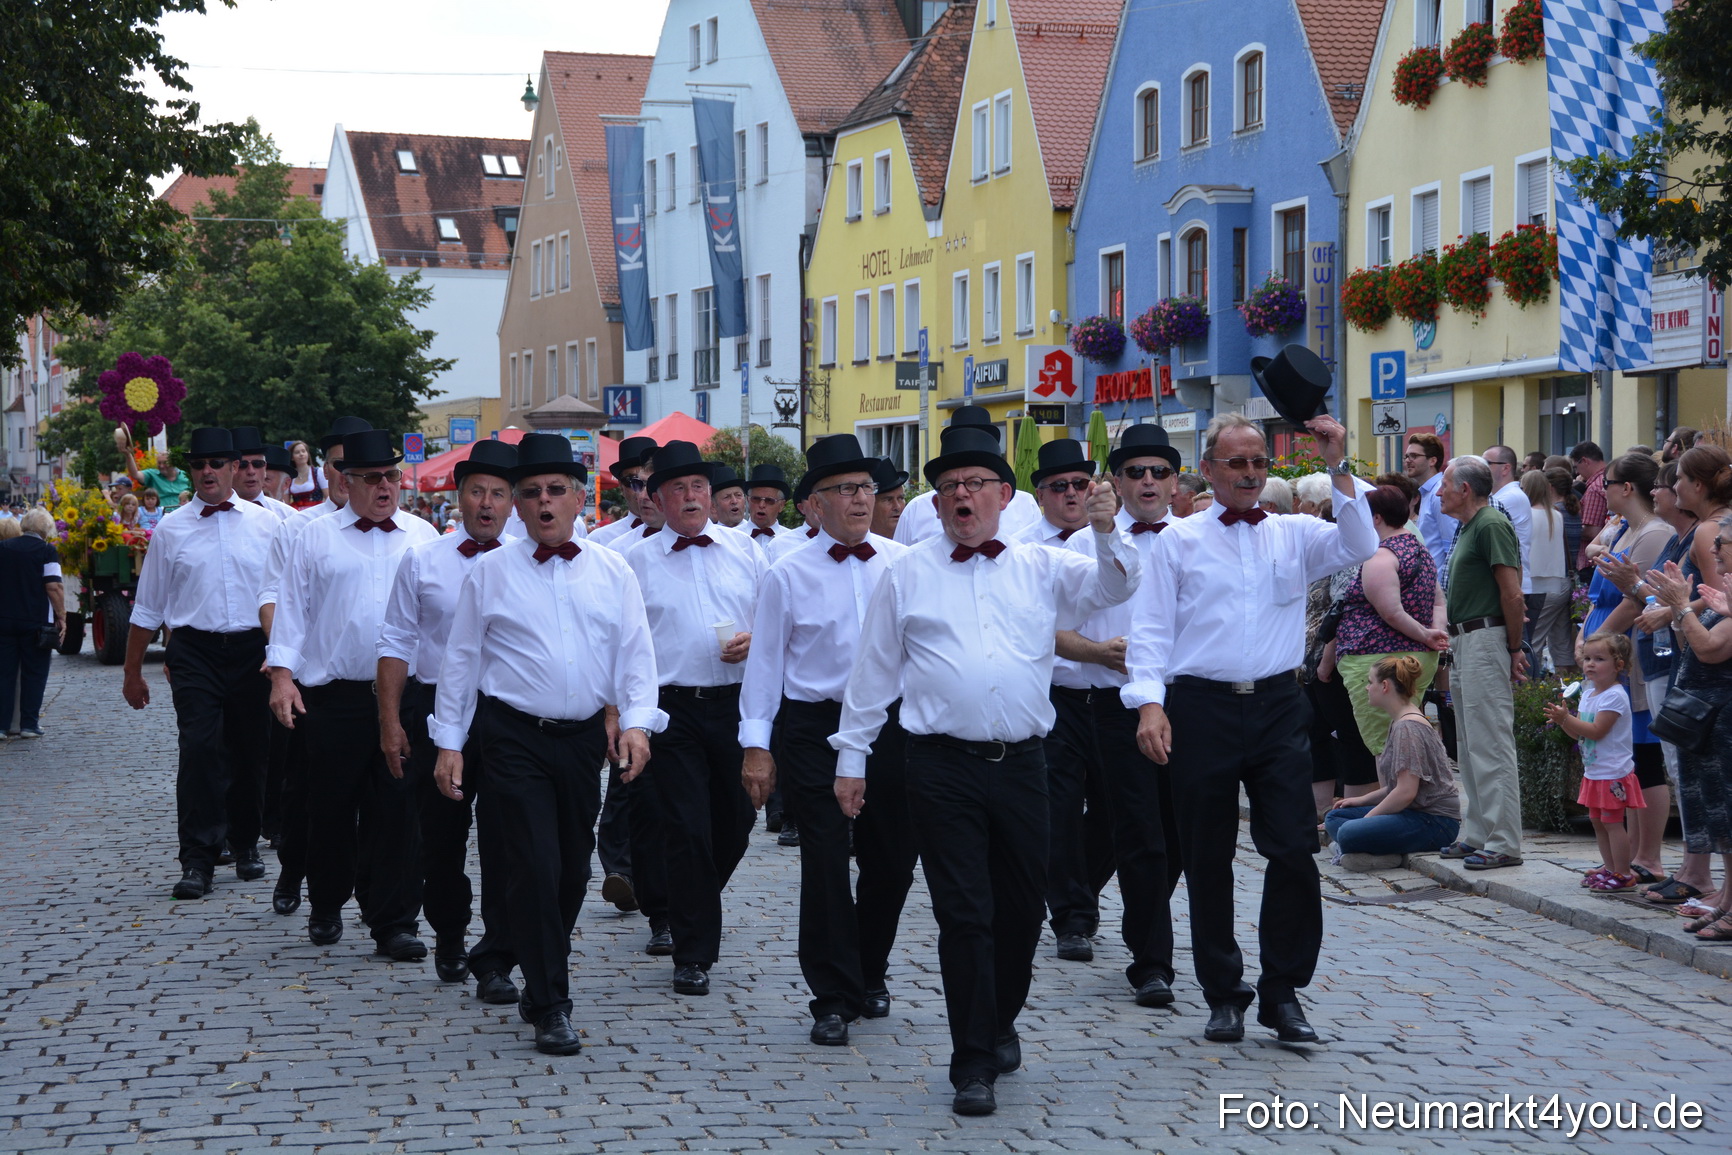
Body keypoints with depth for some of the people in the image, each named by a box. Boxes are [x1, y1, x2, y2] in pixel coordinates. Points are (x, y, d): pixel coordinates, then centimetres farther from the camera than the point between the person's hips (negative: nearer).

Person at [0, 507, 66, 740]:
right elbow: (54, 587, -13)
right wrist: (61, 617, -7)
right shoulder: (47, 551, -7)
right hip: (36, 622, -3)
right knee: (34, 674, 6)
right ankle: (29, 723, 6)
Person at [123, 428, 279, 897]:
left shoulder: (265, 524, 5)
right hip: (195, 651, -1)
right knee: (199, 750, -11)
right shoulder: (171, 530, 5)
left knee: (250, 752, 9)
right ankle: (197, 860, -9)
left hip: (253, 649, 1)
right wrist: (132, 671, 11)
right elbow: (147, 607, 11)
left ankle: (245, 845, 26)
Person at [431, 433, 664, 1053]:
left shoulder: (612, 572, 7)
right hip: (515, 738, -3)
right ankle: (551, 1008, -3)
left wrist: (636, 722, -9)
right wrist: (449, 742, 1)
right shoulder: (492, 572, 2)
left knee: (574, 869, 12)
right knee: (536, 867, -10)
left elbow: (636, 653, 5)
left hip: (584, 738, 3)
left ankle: (542, 981, 33)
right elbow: (460, 659, 5)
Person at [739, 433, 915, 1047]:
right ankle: (834, 998, 9)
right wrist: (757, 744, -1)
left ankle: (870, 974, 33)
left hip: (891, 726, 2)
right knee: (825, 863, -2)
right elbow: (765, 661, 3)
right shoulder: (789, 576, 1)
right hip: (815, 729, -2)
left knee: (893, 858, 10)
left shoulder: (905, 564, 5)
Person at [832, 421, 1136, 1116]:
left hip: (1021, 764, 3)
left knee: (1021, 908, 12)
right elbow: (874, 668, 9)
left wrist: (1105, 532, -19)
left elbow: (1113, 587, 0)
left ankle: (1001, 1023, 35)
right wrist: (851, 755, 7)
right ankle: (974, 1064, 4)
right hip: (943, 766, -2)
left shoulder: (1040, 569, 11)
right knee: (964, 915, -3)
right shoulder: (908, 575, 6)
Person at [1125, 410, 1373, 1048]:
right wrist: (1150, 702, -10)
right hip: (1201, 708, -1)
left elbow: (1358, 546, -6)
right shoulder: (1179, 540, 6)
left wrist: (1339, 468, -12)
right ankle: (1223, 994, 18)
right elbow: (1152, 629, 2)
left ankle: (1282, 992, 8)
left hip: (1277, 707, 1)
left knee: (1294, 850, -5)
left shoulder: (1294, 535, 11)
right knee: (1207, 858, 5)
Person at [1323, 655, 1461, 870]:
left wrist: (1368, 818, -11)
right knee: (1334, 817, 9)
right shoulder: (1399, 722, 17)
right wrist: (1363, 800, 16)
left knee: (1349, 833, -30)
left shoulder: (1407, 727, -16)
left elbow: (1406, 792, -21)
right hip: (1414, 813, 11)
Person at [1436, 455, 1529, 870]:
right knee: (1469, 746, 14)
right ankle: (1476, 835, 21)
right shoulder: (1467, 527, 18)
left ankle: (1504, 843, -8)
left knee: (1491, 745, -9)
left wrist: (1514, 648, -15)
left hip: (1486, 641, -11)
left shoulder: (1492, 525, -13)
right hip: (1464, 642, 11)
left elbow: (1513, 594, -18)